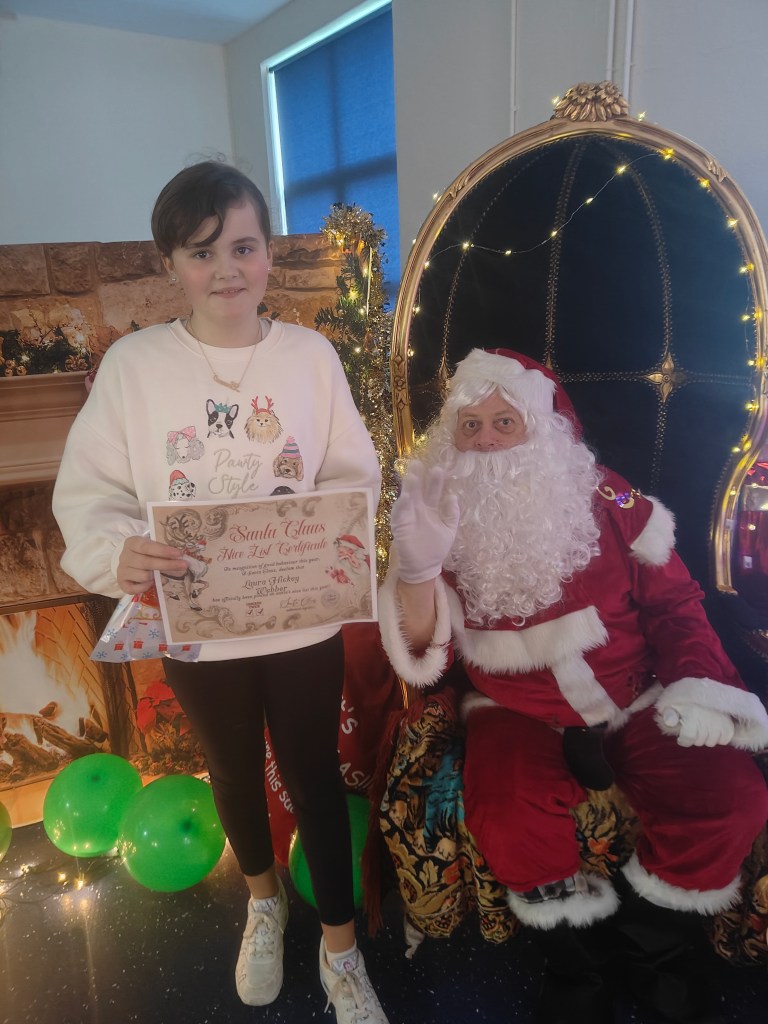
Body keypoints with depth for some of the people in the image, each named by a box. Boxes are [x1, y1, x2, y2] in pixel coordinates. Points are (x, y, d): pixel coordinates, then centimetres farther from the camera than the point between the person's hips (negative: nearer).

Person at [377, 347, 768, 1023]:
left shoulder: (606, 501, -3)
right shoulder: (447, 518, -3)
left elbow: (673, 601, 6)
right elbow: (426, 654, -9)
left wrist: (701, 685, -7)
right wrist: (417, 568, -26)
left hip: (632, 700, 2)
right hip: (517, 712, -1)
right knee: (508, 818, -28)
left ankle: (652, 951, 12)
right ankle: (581, 967, 6)